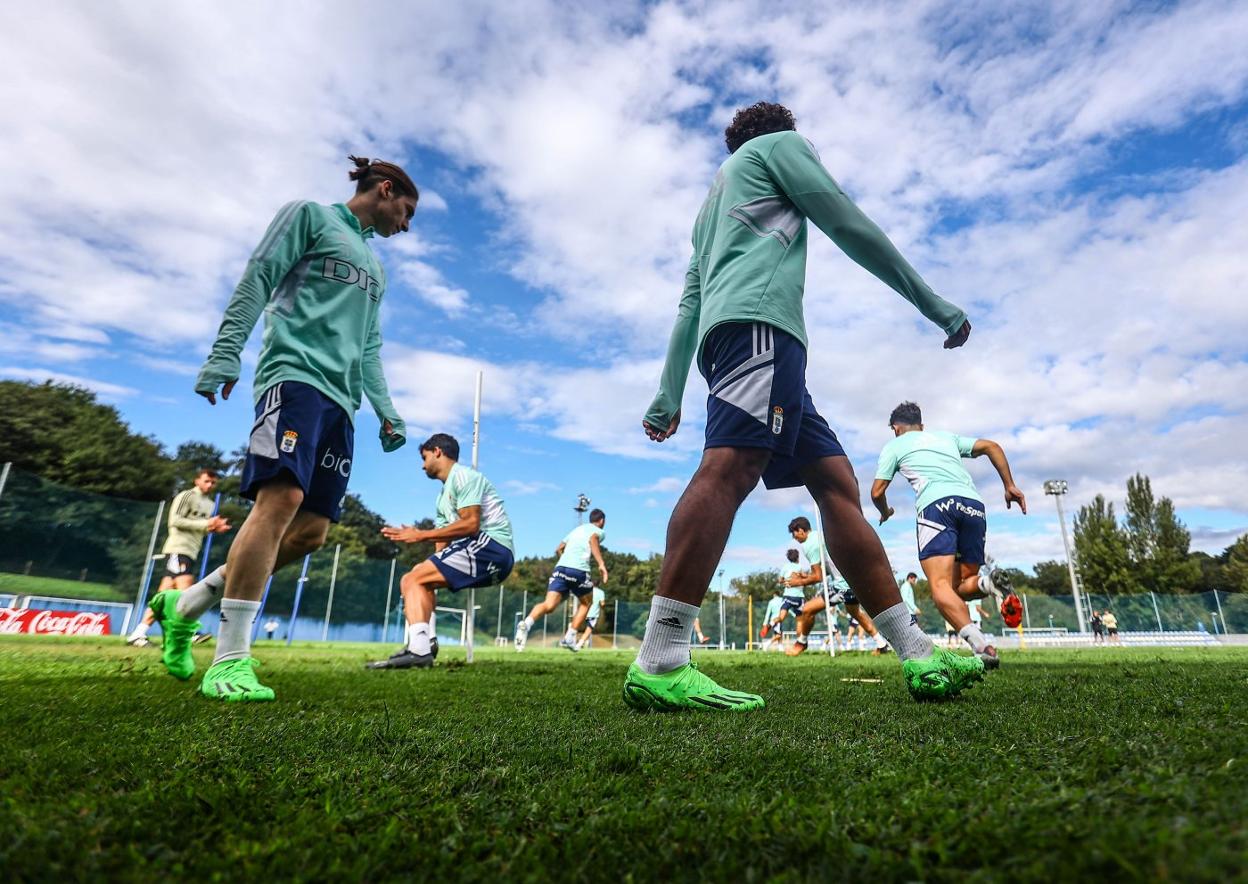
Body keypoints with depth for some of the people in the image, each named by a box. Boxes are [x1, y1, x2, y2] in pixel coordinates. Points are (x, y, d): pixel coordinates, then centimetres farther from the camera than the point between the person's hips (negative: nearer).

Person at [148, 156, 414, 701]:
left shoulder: (374, 264, 30)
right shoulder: (309, 215, 11)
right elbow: (257, 280, 0)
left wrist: (386, 412, 19)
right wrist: (225, 354, -11)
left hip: (340, 398, 7)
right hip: (296, 373, -7)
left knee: (310, 532, -3)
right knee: (282, 498, -23)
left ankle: (185, 606, 13)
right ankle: (230, 660, -19)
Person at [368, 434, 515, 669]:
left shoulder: (463, 476, -4)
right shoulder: (444, 497, 26)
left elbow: (471, 524, -18)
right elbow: (443, 542, 18)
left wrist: (421, 535, -15)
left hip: (492, 546, -10)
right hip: (482, 553, 10)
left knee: (412, 579, -14)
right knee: (418, 577, 16)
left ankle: (418, 650, -24)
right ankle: (425, 641, 2)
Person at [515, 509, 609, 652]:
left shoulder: (576, 529, 32)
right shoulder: (600, 531, 15)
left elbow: (559, 549, 32)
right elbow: (593, 539, -10)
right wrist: (601, 563, -21)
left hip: (560, 567, 4)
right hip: (579, 570, -4)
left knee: (549, 605, -10)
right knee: (585, 604, 22)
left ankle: (527, 623, -38)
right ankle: (569, 637, 13)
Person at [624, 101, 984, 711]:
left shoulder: (712, 205, 39)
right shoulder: (778, 143, 19)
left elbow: (688, 305, 29)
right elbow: (850, 226, 8)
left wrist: (668, 398, 23)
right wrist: (936, 304, 13)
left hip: (726, 334, 9)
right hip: (759, 322, -8)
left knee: (836, 482, 1)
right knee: (733, 465, -26)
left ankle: (918, 656, 0)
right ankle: (658, 666, -36)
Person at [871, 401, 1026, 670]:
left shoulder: (894, 445, 21)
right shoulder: (947, 437, 34)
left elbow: (877, 492, 15)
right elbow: (990, 446, 22)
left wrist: (885, 513, 36)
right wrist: (1010, 485, 21)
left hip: (936, 504, -5)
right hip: (974, 504, 5)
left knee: (940, 586, -14)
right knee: (961, 585, 13)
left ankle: (981, 644, -40)